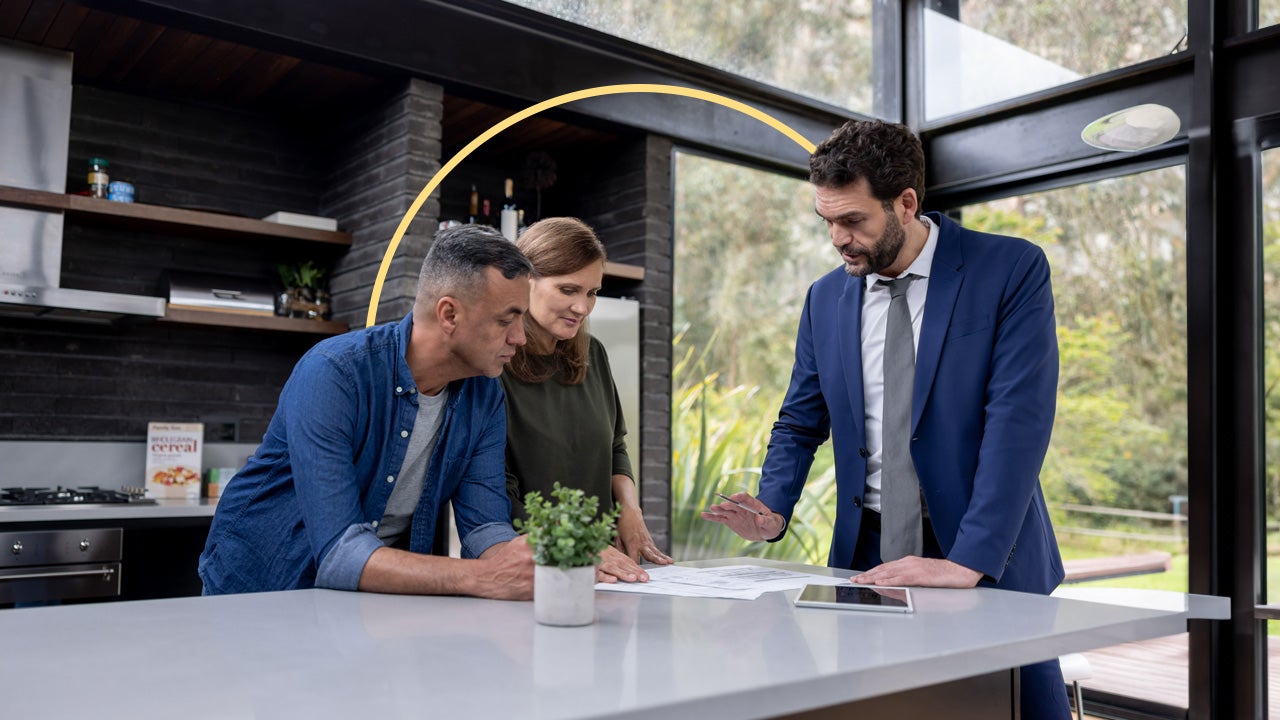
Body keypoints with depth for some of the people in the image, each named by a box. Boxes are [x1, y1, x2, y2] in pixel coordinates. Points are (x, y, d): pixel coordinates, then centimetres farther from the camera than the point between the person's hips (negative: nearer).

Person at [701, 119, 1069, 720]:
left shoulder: (1012, 270, -9)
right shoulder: (826, 297, 5)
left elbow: (1017, 421, -17)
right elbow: (800, 423, 11)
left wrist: (968, 560, -25)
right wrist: (772, 510, -8)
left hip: (989, 562, -3)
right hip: (869, 559, 3)